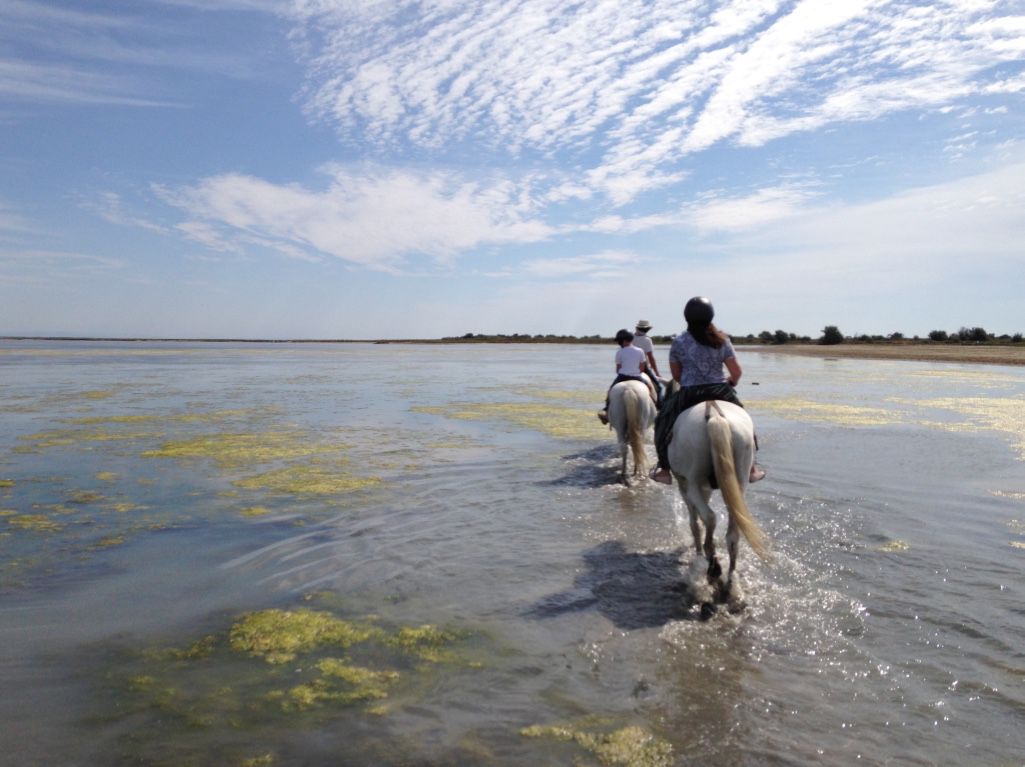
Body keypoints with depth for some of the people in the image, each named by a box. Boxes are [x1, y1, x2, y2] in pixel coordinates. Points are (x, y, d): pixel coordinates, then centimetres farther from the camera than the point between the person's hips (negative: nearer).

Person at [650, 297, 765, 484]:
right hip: (720, 391, 2)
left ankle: (664, 470, 14)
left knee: (663, 421, 18)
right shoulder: (722, 340, 0)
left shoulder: (678, 342, -4)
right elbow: (736, 371, -2)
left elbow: (676, 374, 3)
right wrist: (731, 382, 20)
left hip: (688, 395, -1)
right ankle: (750, 468, 29)